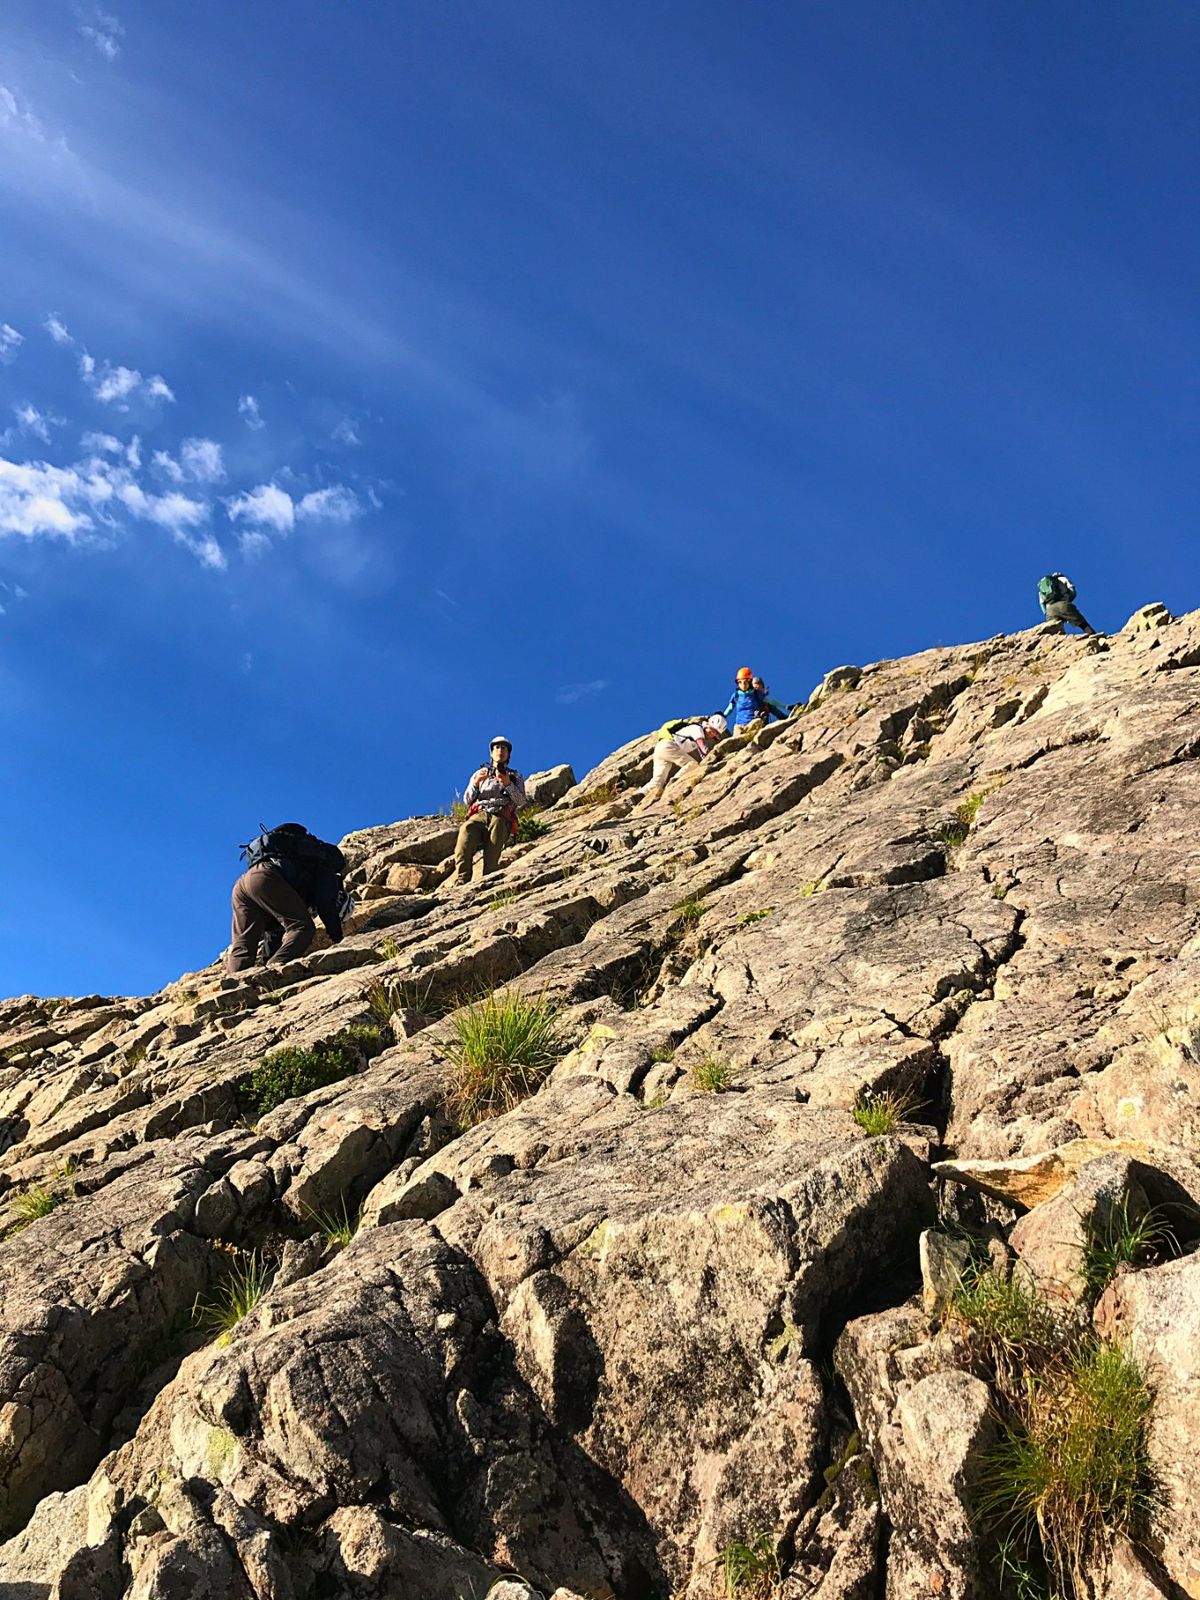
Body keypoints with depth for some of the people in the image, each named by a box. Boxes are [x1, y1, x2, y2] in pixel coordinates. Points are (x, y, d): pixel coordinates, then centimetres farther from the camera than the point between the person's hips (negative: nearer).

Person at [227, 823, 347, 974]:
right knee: (303, 927, -11)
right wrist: (339, 941, 10)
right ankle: (275, 969, -32)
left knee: (242, 946, 1)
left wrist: (269, 959, 35)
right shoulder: (325, 862, 23)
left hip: (241, 884, 9)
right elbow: (327, 905, 6)